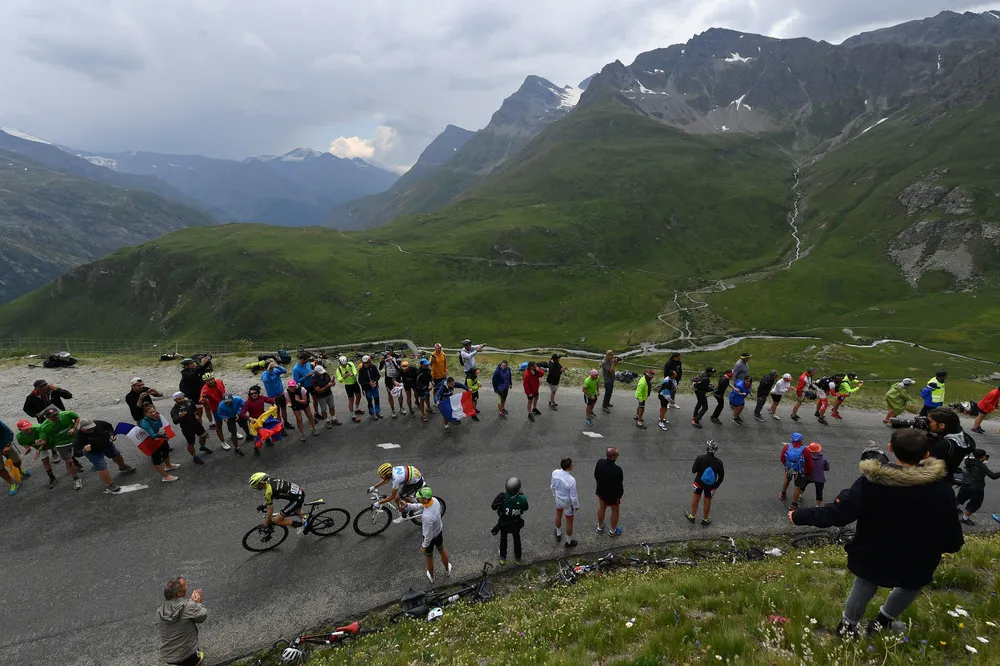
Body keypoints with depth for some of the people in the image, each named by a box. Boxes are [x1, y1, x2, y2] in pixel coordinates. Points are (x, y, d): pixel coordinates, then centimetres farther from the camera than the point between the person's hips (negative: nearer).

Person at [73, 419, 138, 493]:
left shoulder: (98, 424, -28)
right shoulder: (79, 437, -37)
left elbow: (109, 426, -6)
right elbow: (77, 451, -38)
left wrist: (111, 435, -20)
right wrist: (84, 451, -58)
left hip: (107, 444, 5)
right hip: (93, 453, -5)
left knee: (117, 455, 25)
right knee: (102, 467, -15)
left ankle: (123, 467, 58)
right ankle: (109, 485, 5)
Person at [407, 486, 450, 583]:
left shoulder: (427, 516, -45)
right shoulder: (434, 500, -23)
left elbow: (428, 536, -30)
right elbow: (419, 506, -2)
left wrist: (424, 546, -12)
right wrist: (407, 505, -15)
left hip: (431, 537, -6)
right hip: (439, 532, 6)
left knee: (429, 557, 25)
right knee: (442, 550, 33)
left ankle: (431, 576, 53)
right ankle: (447, 570, 59)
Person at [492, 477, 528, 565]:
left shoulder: (502, 496, -36)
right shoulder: (522, 499, -33)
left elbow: (493, 507, -21)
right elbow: (525, 508, -10)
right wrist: (521, 494, -8)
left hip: (503, 523, 0)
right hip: (516, 523, 0)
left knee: (503, 538, 28)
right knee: (516, 539, 28)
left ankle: (503, 558, 47)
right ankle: (517, 559, 47)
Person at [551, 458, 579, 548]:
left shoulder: (555, 472, -25)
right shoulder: (571, 480, -40)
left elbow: (553, 486, -5)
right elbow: (573, 497, -25)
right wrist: (576, 506, -5)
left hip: (558, 498, 5)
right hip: (568, 502, -5)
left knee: (558, 515, 34)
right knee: (569, 522, 22)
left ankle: (558, 534, 59)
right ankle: (569, 542, 46)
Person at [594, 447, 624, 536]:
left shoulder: (600, 462, -20)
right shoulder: (617, 470, -36)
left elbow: (596, 475, -3)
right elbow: (619, 485, -23)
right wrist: (619, 496, -4)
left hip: (601, 491, 5)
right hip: (612, 495, -5)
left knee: (601, 508, 28)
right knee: (615, 511, 23)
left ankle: (600, 527, 49)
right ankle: (613, 531, 44)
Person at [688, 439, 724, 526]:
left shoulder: (700, 459, -25)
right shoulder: (718, 463, -20)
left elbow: (693, 470, -14)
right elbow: (721, 477, -9)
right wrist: (715, 486, 7)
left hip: (699, 482, 0)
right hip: (711, 485, 0)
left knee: (695, 499, 20)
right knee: (707, 501, 19)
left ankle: (692, 517, 36)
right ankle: (705, 520, 35)